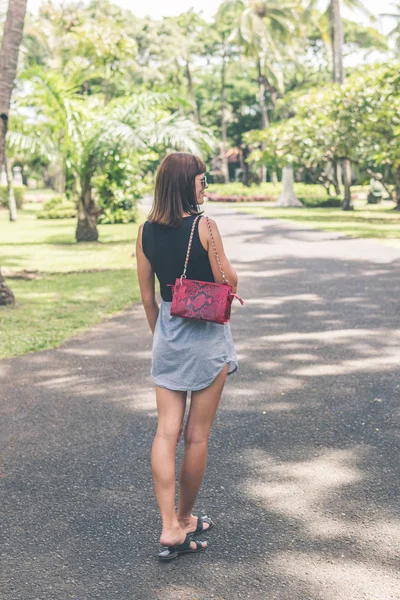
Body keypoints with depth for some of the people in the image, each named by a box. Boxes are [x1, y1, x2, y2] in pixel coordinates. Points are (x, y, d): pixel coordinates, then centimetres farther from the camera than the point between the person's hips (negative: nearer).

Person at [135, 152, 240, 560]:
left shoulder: (146, 231, 2)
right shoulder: (204, 226, -14)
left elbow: (147, 295, 7)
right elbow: (229, 284, -11)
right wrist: (224, 262, 10)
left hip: (167, 334, 5)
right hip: (207, 334, -4)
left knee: (166, 432, 4)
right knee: (197, 435, 8)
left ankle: (170, 529, -1)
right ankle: (185, 519, 21)